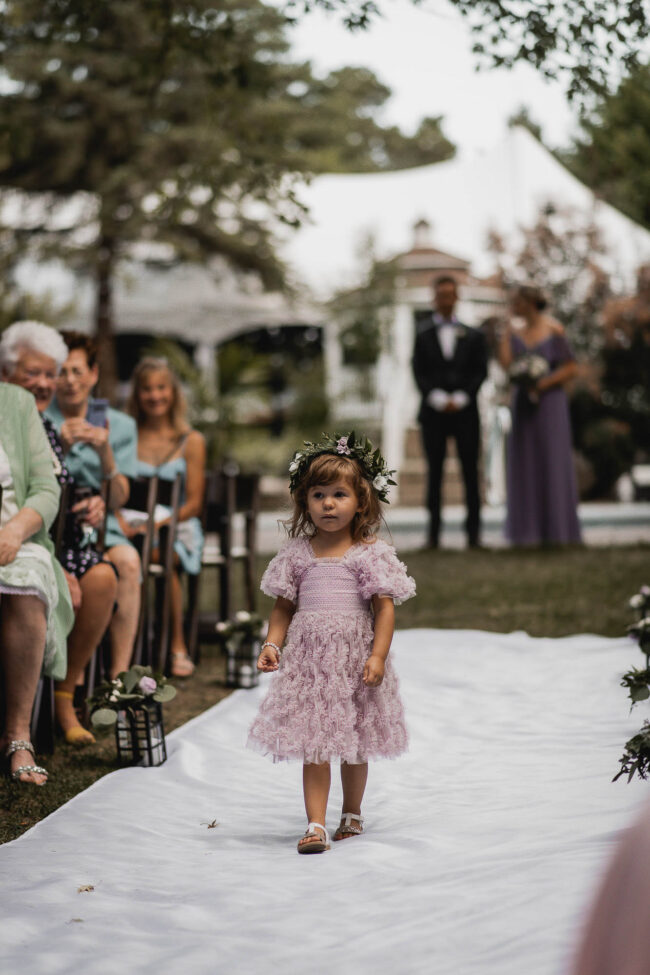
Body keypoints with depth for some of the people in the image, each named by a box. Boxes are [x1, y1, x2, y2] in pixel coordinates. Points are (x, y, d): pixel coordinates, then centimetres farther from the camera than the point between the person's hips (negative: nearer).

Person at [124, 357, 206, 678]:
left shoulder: (191, 441, 8)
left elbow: (193, 503, 2)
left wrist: (158, 524, -14)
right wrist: (122, 523, -16)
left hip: (177, 527, -1)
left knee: (161, 554, -36)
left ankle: (177, 647, -24)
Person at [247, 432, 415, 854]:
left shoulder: (371, 553, -4)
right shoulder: (297, 553, 5)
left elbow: (384, 608, -6)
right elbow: (284, 605, 11)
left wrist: (378, 656, -15)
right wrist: (272, 644, -3)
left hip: (354, 657, -1)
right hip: (309, 657, 1)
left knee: (354, 744, 14)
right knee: (313, 744, -3)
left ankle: (352, 814, 32)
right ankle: (316, 824, -2)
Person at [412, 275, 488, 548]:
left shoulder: (472, 336, 12)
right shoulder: (423, 335, 11)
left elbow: (480, 372, 5)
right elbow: (419, 373, 4)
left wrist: (460, 398, -9)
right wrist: (438, 398, -11)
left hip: (465, 410, 0)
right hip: (433, 412, 0)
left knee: (470, 472, -2)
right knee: (435, 472, -1)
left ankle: (473, 530, 1)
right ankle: (433, 532, 0)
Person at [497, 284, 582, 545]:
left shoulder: (553, 330, -3)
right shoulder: (517, 334, 11)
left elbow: (571, 368, -5)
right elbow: (506, 364, -3)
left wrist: (544, 384, -14)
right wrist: (504, 334, 1)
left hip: (549, 403, -5)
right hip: (523, 404, 5)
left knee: (553, 462, -4)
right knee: (525, 465, 2)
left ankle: (558, 531, 0)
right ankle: (531, 530, 6)